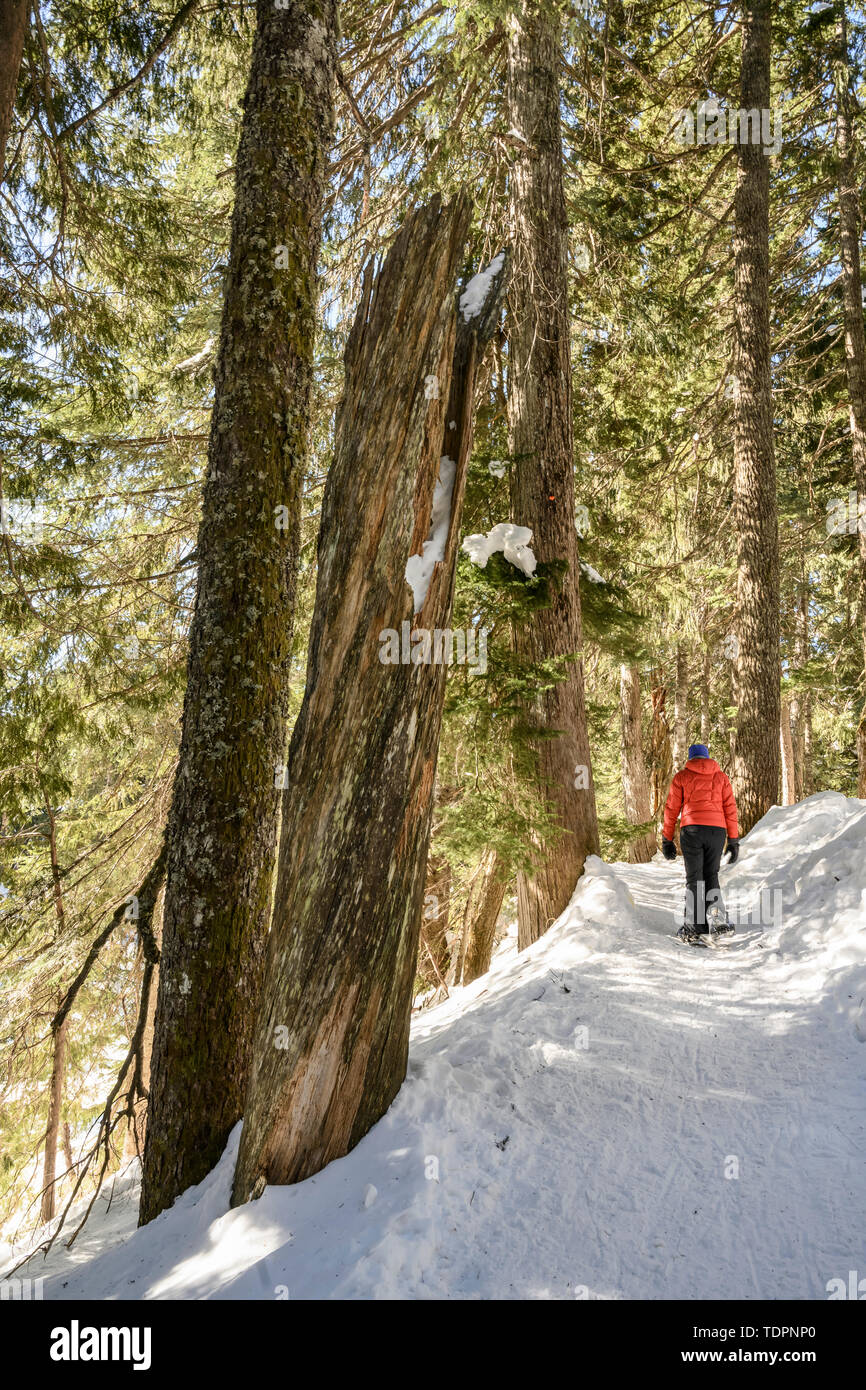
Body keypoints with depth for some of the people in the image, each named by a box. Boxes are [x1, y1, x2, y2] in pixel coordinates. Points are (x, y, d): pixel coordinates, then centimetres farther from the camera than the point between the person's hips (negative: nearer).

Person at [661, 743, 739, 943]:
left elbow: (671, 809, 8)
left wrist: (667, 840, 13)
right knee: (711, 876, 13)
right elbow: (730, 809, 11)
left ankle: (693, 927, -1)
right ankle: (717, 918, -4)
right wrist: (734, 841, 13)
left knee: (694, 878, 3)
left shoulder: (682, 777, 12)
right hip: (717, 829, 2)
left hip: (691, 829, -2)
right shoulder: (721, 777, 17)